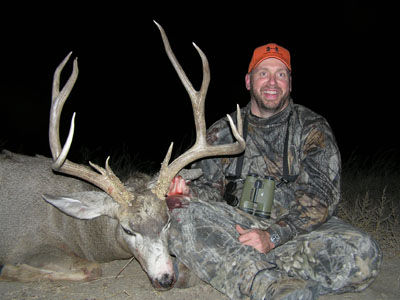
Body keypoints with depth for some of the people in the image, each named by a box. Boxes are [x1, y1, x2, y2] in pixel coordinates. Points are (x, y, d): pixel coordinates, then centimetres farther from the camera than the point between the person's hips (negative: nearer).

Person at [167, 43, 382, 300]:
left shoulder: (312, 128, 5)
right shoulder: (223, 131, 12)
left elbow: (321, 195, -6)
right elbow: (210, 185, 9)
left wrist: (273, 237, -20)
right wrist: (189, 192, -17)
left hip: (300, 229, 0)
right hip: (236, 228, 1)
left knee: (364, 253, -30)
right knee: (183, 215, -27)